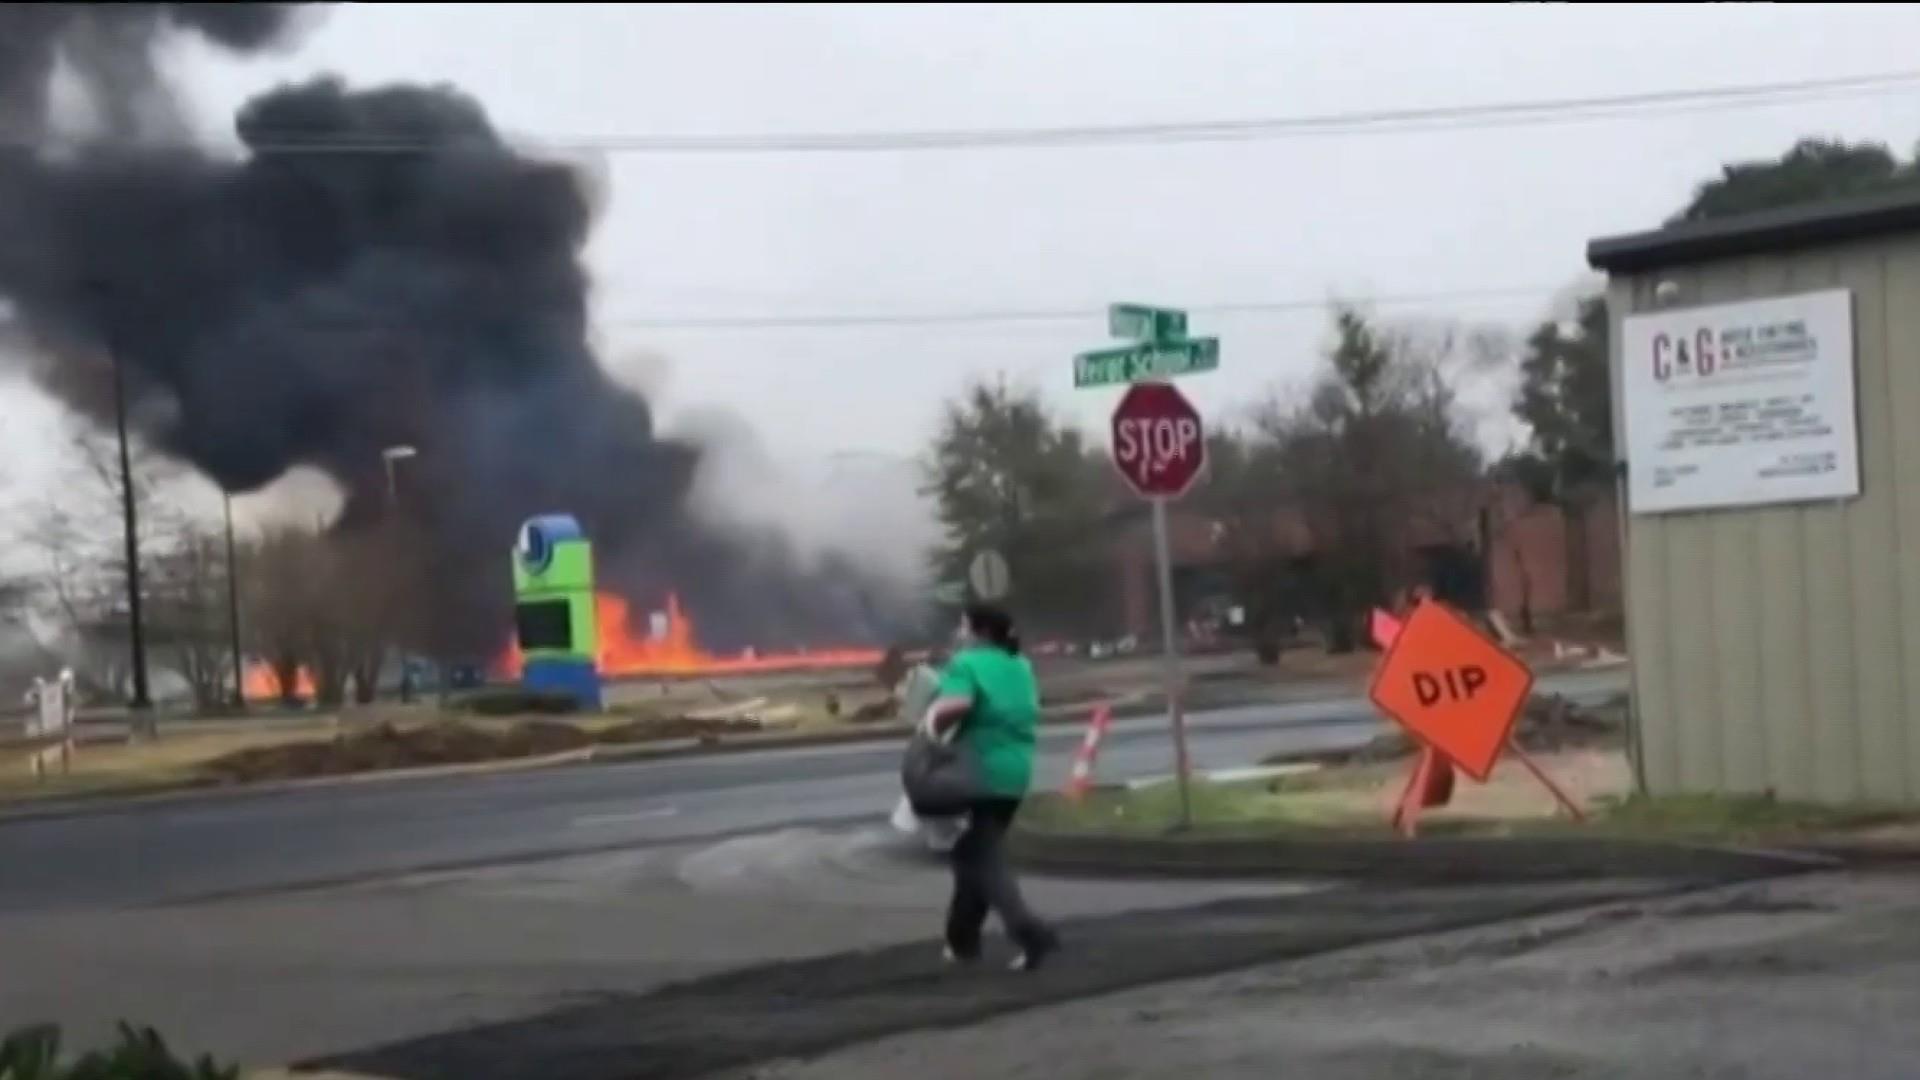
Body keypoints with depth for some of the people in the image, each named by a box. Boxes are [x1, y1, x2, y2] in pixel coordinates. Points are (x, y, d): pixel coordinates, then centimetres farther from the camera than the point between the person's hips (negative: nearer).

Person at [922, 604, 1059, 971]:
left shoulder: (966, 663, -10)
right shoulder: (1020, 667, 15)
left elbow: (957, 703, -28)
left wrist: (933, 719, -12)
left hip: (979, 771, -8)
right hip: (1014, 771, 8)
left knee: (982, 858, -3)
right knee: (976, 851, 19)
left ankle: (1028, 930, -20)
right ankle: (963, 939, 25)